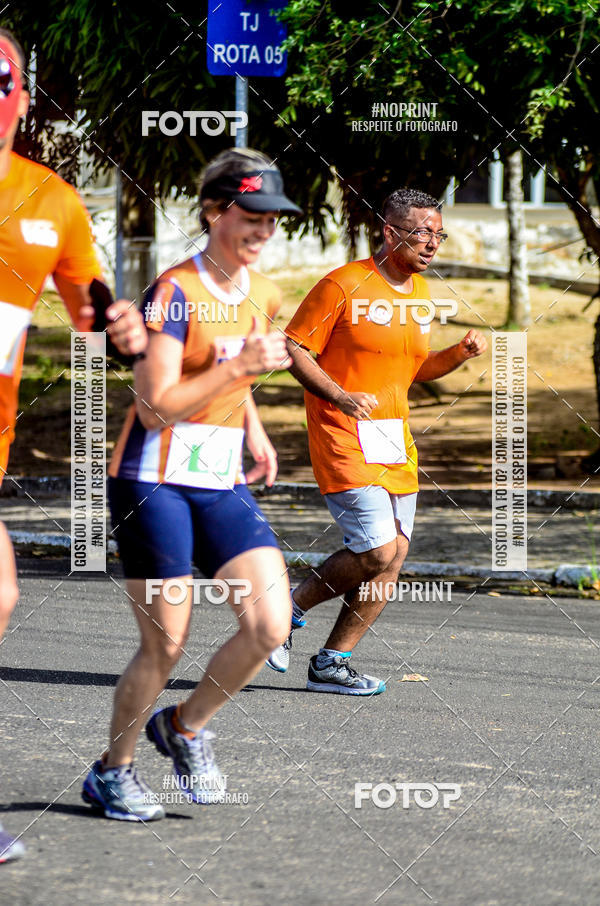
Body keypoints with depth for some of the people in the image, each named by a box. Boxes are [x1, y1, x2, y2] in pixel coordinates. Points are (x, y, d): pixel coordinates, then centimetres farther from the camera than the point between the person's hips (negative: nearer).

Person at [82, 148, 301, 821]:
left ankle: (185, 727, 16)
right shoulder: (175, 292, -14)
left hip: (222, 486, 7)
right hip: (155, 482, -7)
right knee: (165, 647, -4)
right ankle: (112, 771, 19)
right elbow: (156, 406, -19)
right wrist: (239, 366, -25)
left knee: (270, 626, -8)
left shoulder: (262, 297, 10)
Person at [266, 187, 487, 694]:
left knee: (391, 556, 3)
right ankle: (290, 609, 9)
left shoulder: (420, 292, 12)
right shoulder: (344, 285, -12)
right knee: (379, 554, -14)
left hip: (395, 440, 8)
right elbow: (293, 349, -10)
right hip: (343, 438, -8)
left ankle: (331, 664, 14)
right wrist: (341, 396, -22)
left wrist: (460, 354, 4)